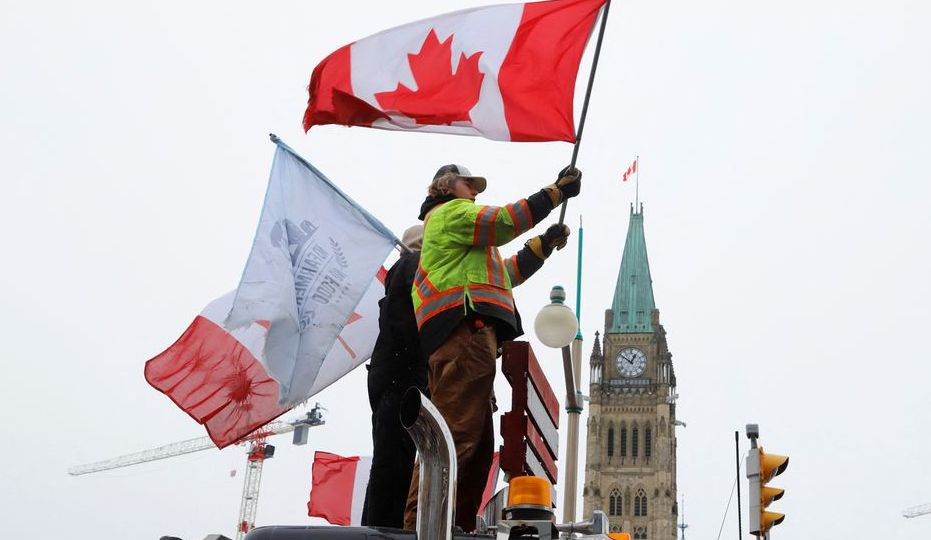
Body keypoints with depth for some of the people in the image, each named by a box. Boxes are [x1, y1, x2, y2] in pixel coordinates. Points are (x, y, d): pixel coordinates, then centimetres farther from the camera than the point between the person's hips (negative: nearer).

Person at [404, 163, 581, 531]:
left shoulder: (461, 240, 39)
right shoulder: (450, 212, 10)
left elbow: (505, 274, 35)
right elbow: (506, 221, -2)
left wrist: (544, 245, 27)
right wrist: (557, 191, 3)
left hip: (462, 339, 10)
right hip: (465, 333, -10)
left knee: (477, 445, 6)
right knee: (456, 435, -20)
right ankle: (420, 524, -27)